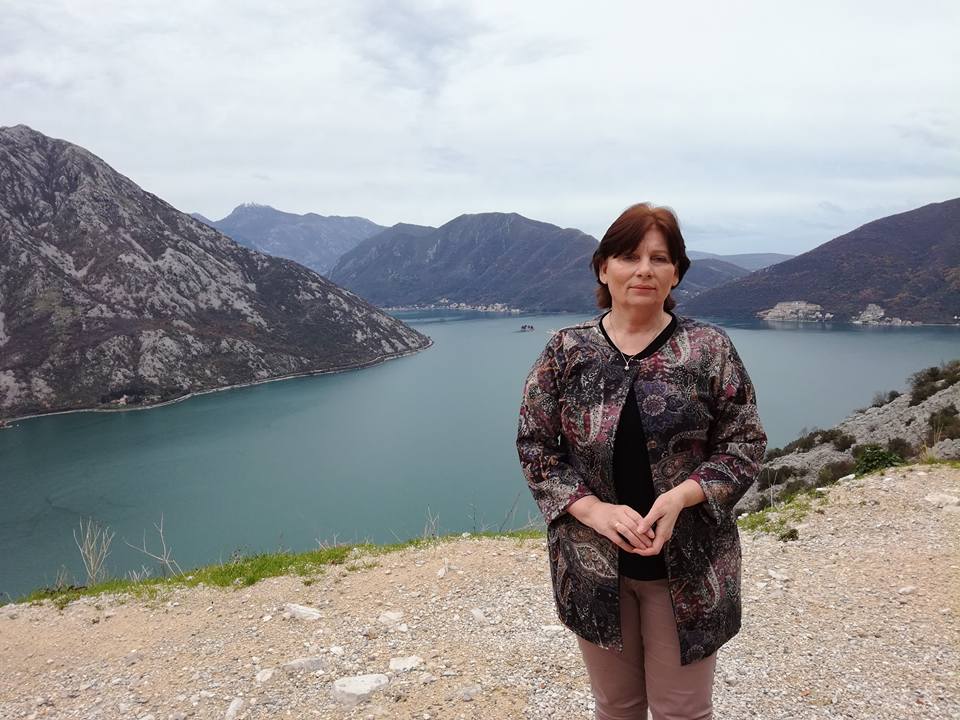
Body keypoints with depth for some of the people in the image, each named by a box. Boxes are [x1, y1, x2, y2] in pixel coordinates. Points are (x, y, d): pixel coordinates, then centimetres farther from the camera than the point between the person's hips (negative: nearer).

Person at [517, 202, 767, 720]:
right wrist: (595, 511, -15)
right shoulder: (565, 351, -2)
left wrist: (679, 497, -19)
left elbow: (745, 443, -3)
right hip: (591, 563, 1)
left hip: (688, 563, -1)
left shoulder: (710, 349, -4)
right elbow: (534, 444, -1)